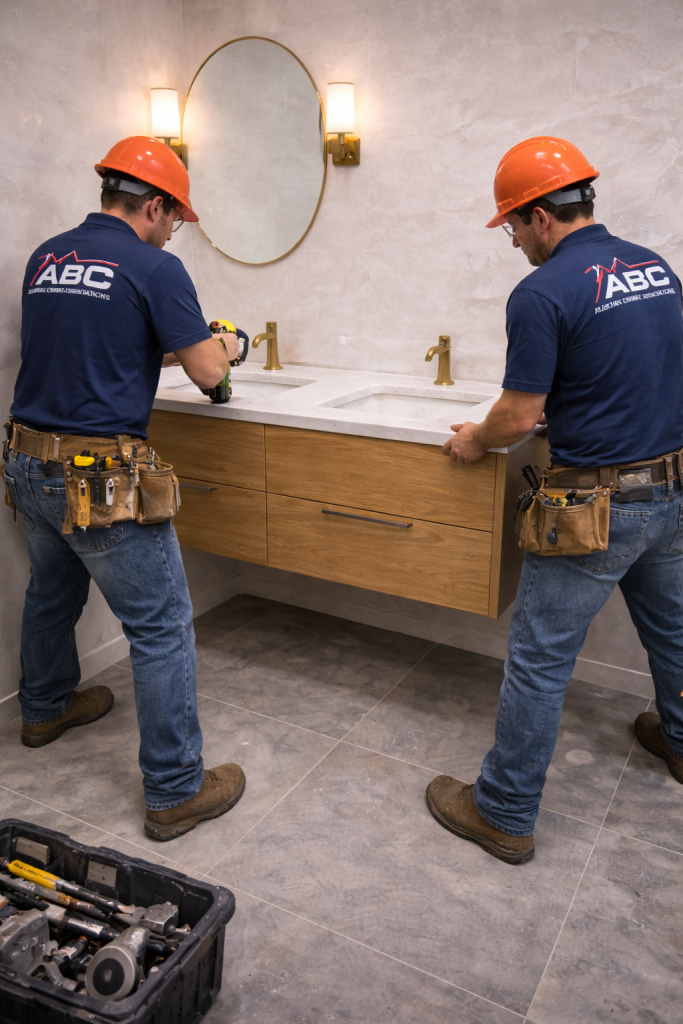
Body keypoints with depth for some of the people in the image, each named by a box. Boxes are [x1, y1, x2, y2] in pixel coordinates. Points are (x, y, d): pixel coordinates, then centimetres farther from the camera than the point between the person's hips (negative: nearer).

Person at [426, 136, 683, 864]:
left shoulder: (543, 293, -18)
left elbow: (519, 415, -16)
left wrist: (475, 441, 3)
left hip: (600, 503, -8)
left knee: (539, 659, 2)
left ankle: (505, 813, 15)